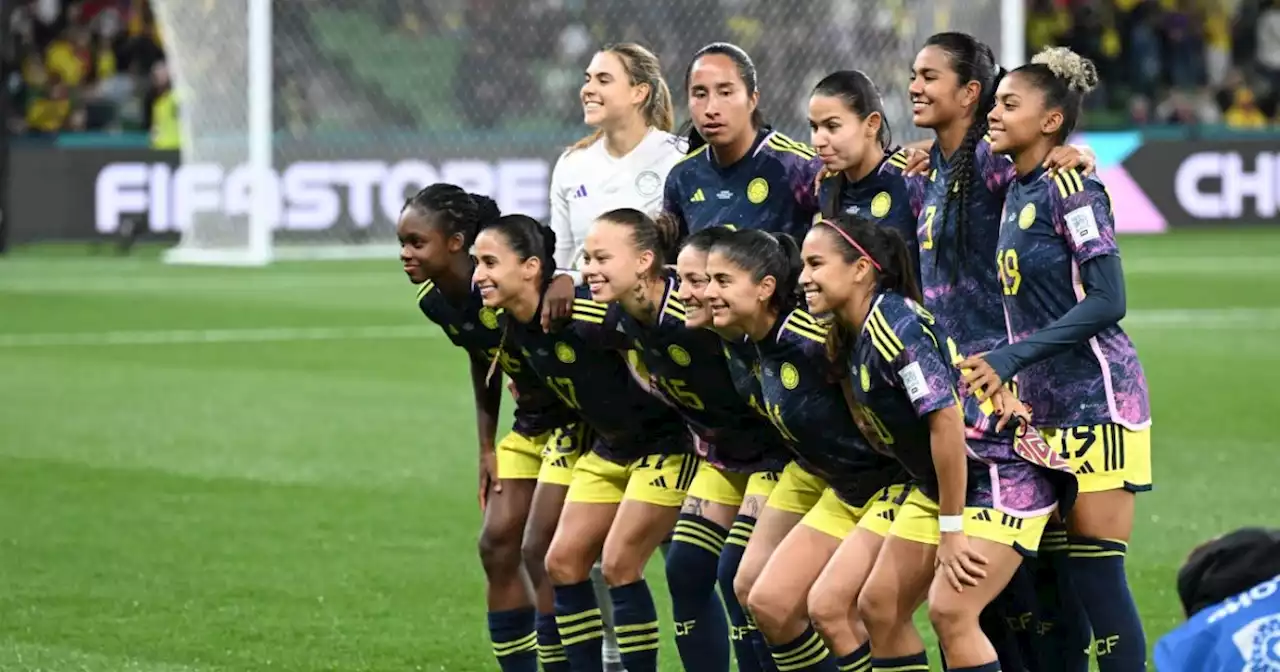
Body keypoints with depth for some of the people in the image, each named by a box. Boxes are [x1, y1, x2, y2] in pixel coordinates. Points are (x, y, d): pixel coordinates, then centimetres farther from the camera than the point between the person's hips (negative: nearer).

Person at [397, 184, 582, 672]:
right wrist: (487, 448, 11)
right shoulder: (435, 301, -3)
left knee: (541, 550, -11)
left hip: (575, 417, -8)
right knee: (497, 545, 5)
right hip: (531, 423, 8)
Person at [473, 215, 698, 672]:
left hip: (666, 442, -9)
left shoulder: (584, 316, -30)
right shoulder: (510, 327, -5)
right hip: (610, 447, 9)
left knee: (618, 564, -13)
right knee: (563, 562, 4)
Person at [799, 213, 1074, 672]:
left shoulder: (896, 327, -24)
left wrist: (951, 530, -24)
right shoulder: (848, 337, 3)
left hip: (1005, 477, -10)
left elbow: (946, 422, -28)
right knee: (879, 605, 6)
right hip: (940, 483, 10)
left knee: (950, 610, -20)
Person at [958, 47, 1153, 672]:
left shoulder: (1070, 187, -13)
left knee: (1095, 573, -8)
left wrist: (1011, 359, -21)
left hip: (1096, 397, -8)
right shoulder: (1015, 190, 11)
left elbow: (1106, 301, -19)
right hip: (1045, 405, 8)